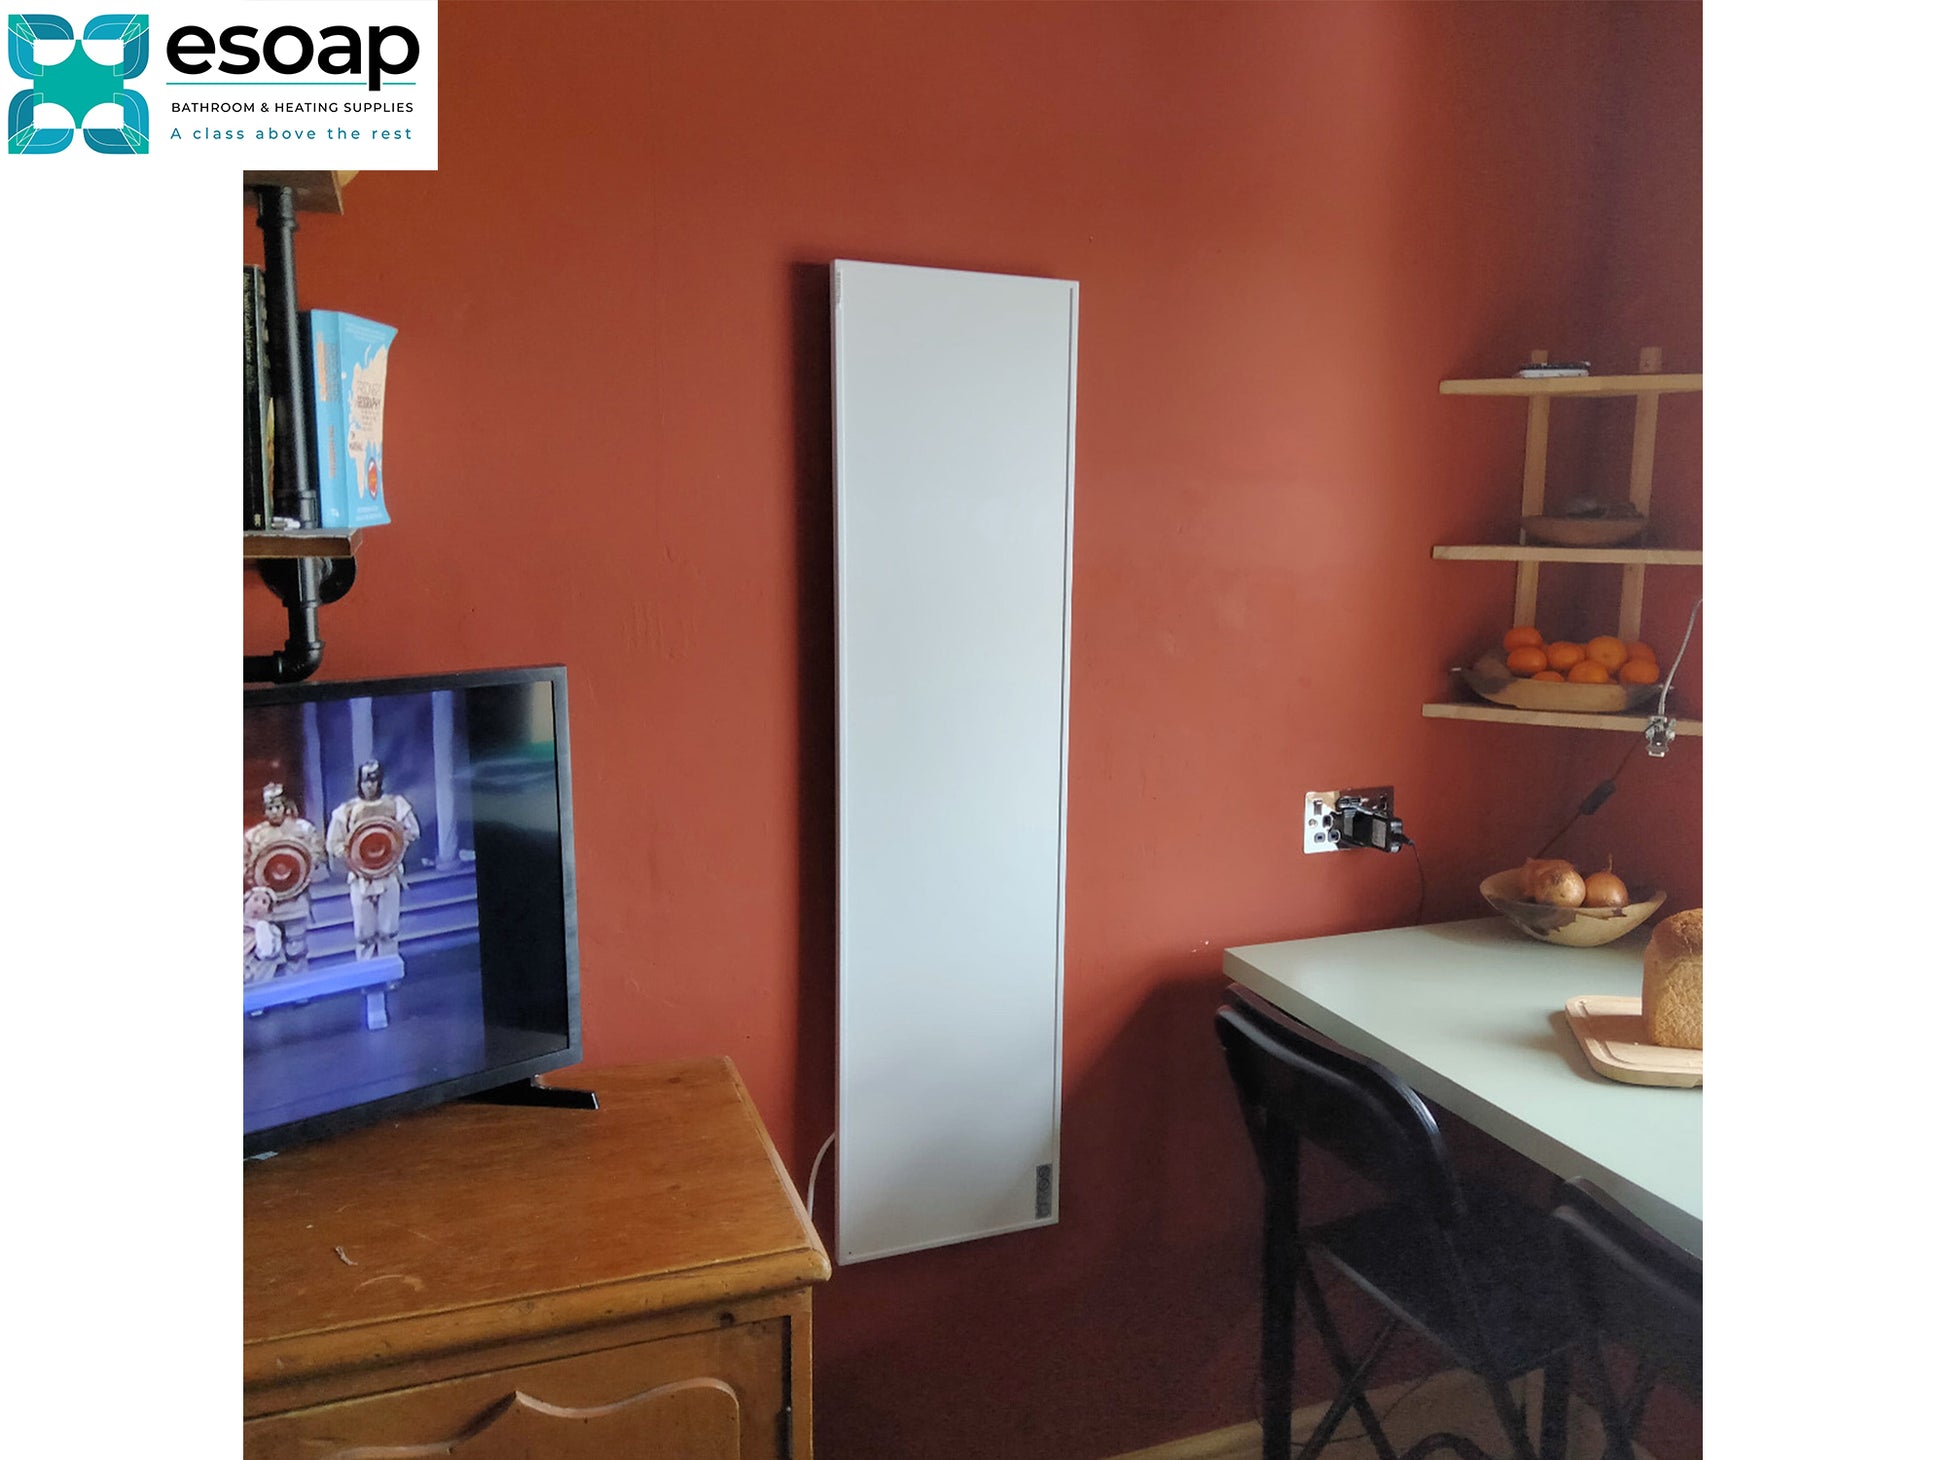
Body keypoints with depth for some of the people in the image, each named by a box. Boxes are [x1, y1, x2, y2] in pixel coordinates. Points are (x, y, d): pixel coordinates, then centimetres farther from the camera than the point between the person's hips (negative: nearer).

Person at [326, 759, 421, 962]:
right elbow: (332, 843, 5)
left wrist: (396, 843, -11)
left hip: (389, 874, 0)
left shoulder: (395, 804, 3)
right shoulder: (347, 810, 1)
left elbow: (412, 831, 8)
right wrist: (349, 852, -13)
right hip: (360, 877, 0)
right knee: (363, 932, 1)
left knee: (388, 930, 2)